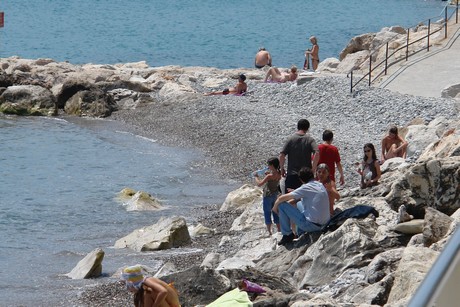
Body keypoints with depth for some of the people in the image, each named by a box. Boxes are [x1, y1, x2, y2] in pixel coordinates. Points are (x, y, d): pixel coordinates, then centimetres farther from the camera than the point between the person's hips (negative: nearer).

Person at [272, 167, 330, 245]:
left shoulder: (306, 188, -13)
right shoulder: (320, 185, 9)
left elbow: (281, 198, -8)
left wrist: (275, 206, 11)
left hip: (311, 225, -8)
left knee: (282, 205, -1)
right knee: (300, 204, 33)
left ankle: (287, 235, 9)